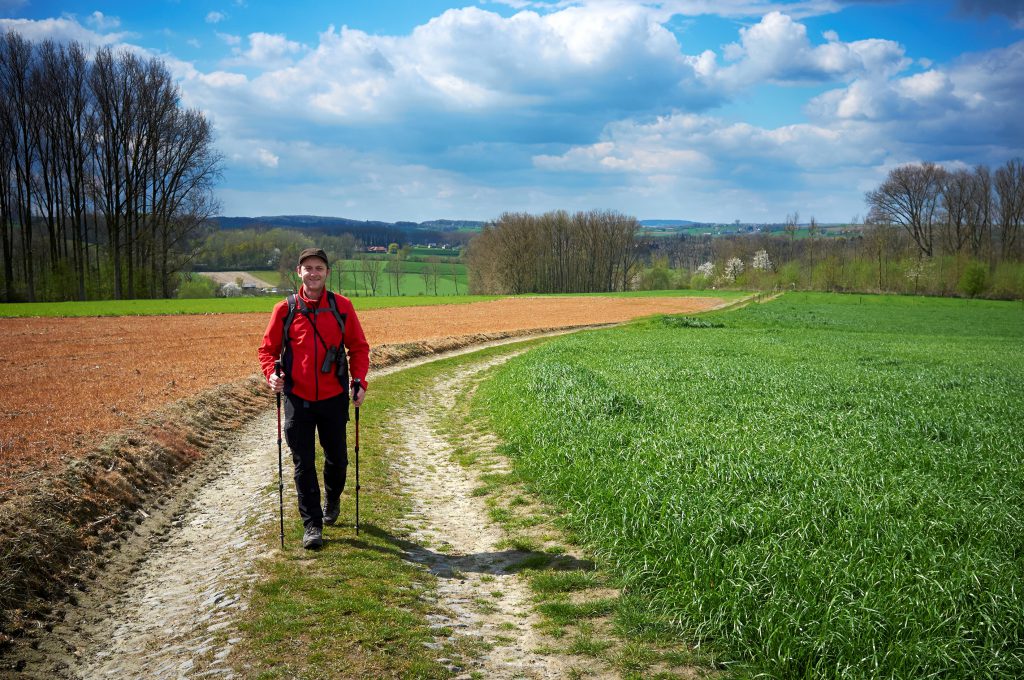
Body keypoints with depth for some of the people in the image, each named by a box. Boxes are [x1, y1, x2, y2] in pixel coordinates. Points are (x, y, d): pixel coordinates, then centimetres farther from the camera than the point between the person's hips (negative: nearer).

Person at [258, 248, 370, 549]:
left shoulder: (342, 306, 0)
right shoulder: (285, 309, 0)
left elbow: (358, 346, 7)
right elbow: (267, 348, 6)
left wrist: (359, 381, -4)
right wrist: (271, 374, -12)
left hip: (334, 397, 1)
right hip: (298, 399, 0)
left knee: (337, 458, 13)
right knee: (303, 464, 2)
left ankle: (333, 499, 43)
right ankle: (312, 525, 11)